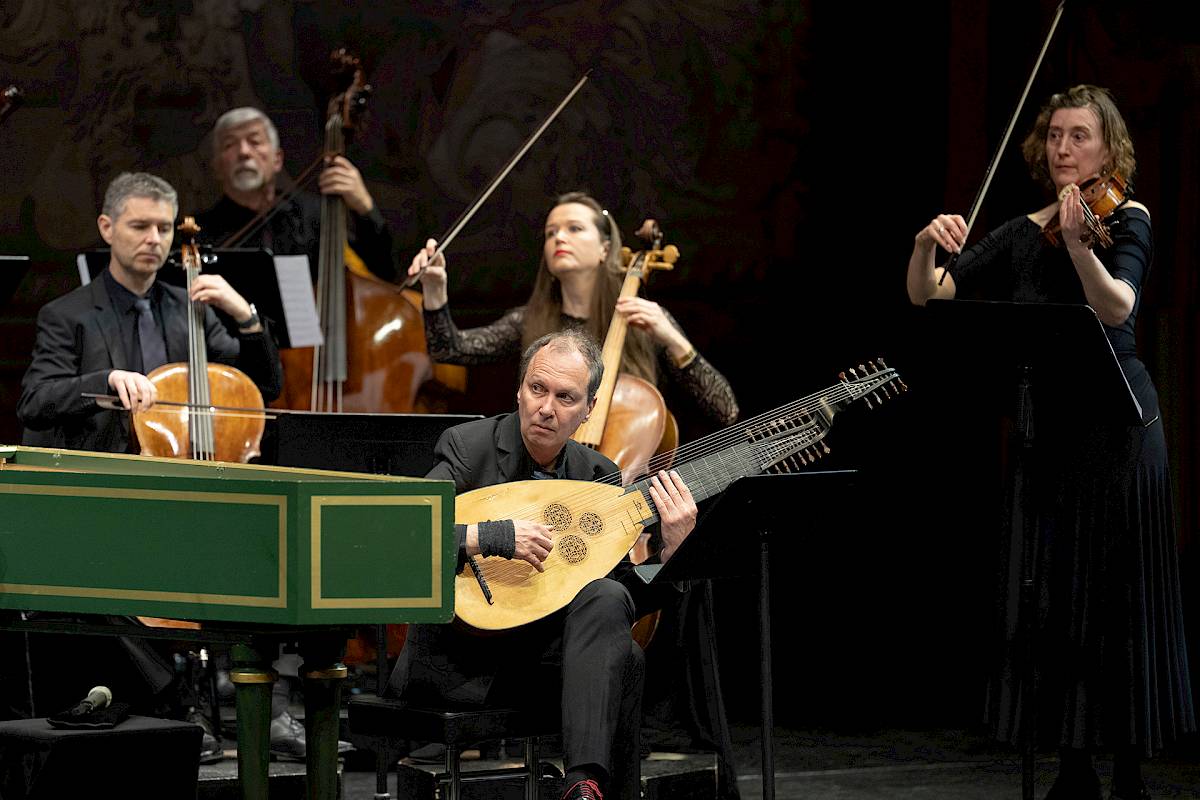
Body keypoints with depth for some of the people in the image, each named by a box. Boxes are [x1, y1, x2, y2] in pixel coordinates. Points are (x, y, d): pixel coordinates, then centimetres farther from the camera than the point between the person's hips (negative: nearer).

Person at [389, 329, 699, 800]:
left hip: (550, 646, 5)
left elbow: (632, 598, 8)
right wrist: (497, 536, -30)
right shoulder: (468, 447, -8)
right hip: (459, 661, -5)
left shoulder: (598, 475, 6)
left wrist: (670, 549, -10)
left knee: (606, 599, -29)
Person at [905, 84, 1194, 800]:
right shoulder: (1023, 234, 9)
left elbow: (1116, 308, -22)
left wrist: (1078, 246, -40)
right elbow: (929, 297, 2)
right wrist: (925, 248, -18)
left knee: (1116, 598, -3)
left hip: (1115, 427, -4)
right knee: (1050, 598, 3)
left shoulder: (1126, 217, -3)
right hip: (1044, 434, 5)